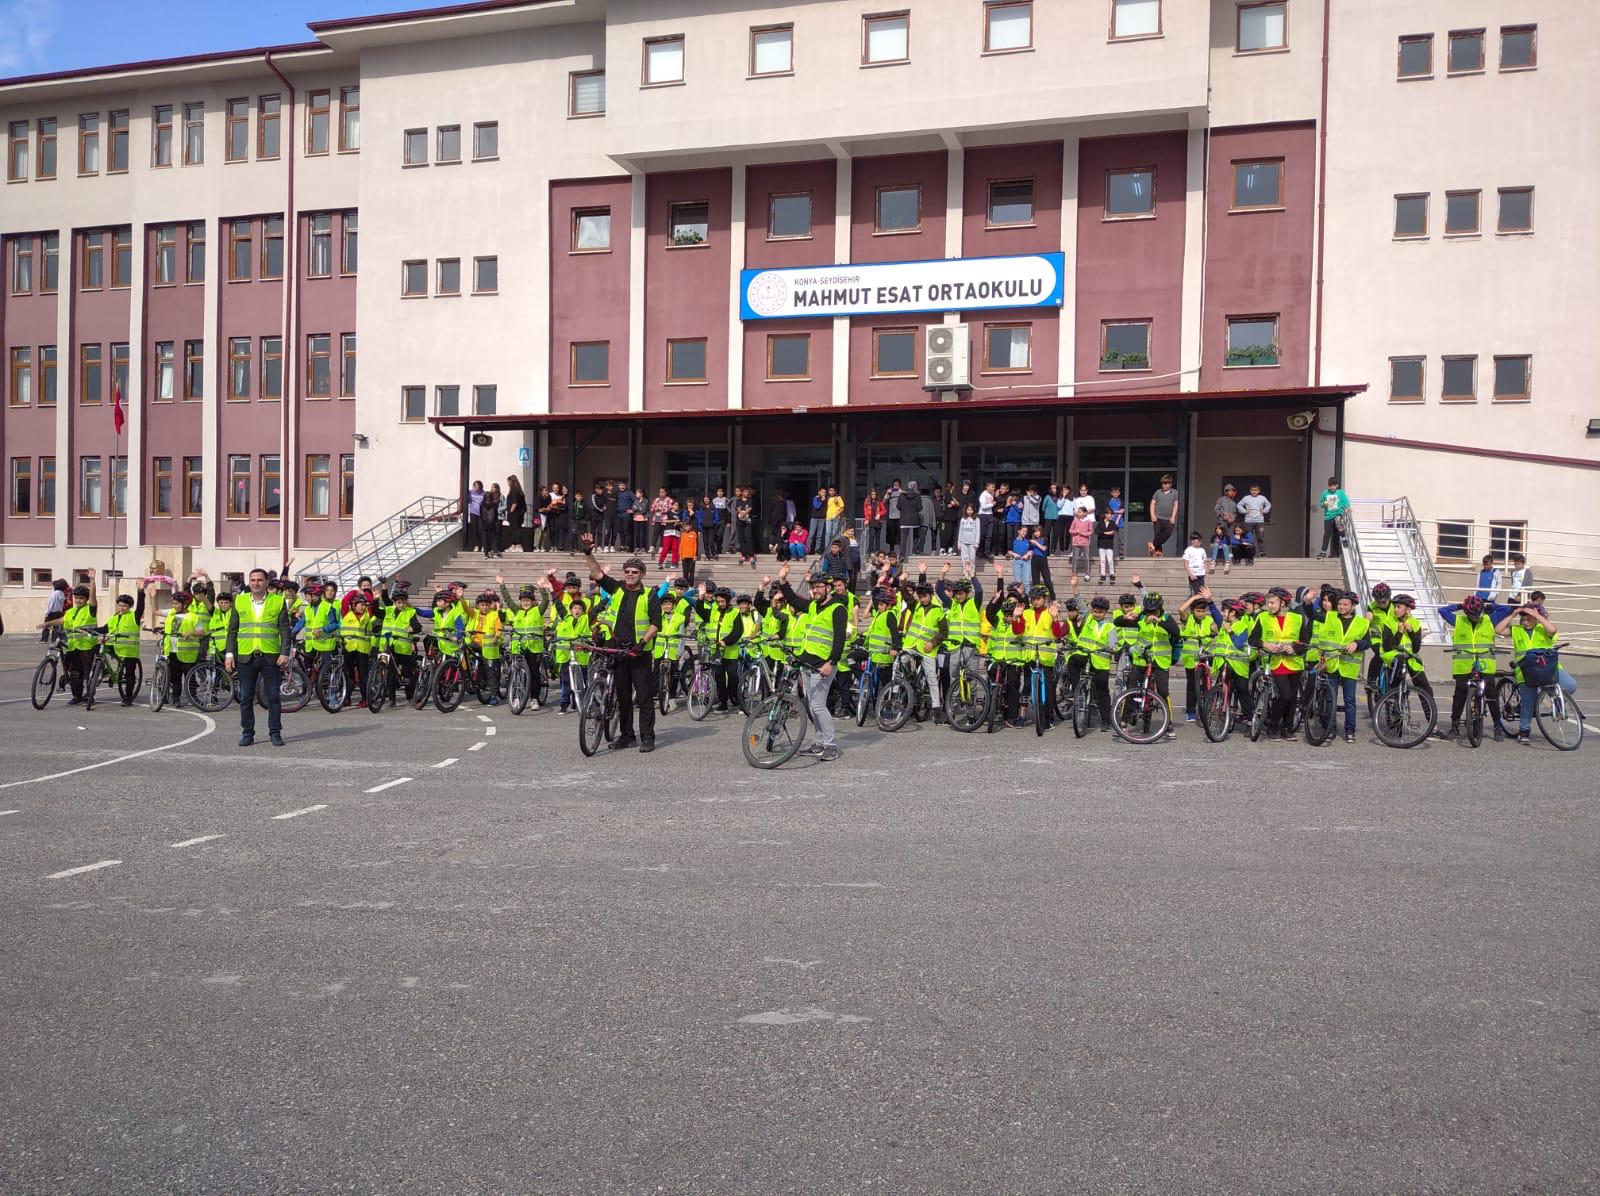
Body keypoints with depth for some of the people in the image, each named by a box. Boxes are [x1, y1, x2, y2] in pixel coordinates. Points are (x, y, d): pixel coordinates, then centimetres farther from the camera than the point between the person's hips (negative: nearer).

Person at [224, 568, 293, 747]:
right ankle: (247, 733, 15)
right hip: (245, 657, 2)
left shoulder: (278, 601, 4)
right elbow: (232, 630, 11)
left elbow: (285, 630, 3)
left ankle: (275, 733, 10)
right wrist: (229, 653, 2)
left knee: (273, 698, 2)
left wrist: (284, 653, -6)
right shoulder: (239, 602, 9)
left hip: (270, 657, -2)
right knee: (245, 698, 6)